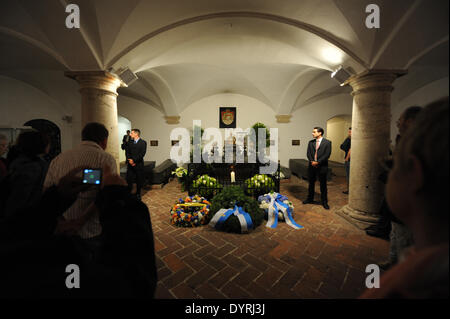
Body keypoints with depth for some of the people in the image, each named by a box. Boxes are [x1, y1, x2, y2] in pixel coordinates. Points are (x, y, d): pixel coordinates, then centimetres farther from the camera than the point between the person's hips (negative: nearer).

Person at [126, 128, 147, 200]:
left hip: (139, 164, -4)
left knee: (139, 180, 5)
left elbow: (142, 153, -12)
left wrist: (134, 160, -16)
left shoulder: (143, 142, -4)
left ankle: (138, 194, 20)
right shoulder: (130, 143, 13)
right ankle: (131, 193, 15)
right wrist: (129, 160, -9)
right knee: (129, 179, 0)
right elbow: (128, 152, 9)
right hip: (130, 164, 4)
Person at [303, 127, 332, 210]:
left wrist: (317, 162, -16)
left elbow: (327, 155, -10)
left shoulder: (327, 142, -3)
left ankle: (324, 202, 18)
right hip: (312, 166, 4)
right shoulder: (311, 142, 10)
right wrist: (312, 161, -12)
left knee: (323, 185, 5)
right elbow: (308, 153, 4)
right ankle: (310, 199, 29)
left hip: (322, 166, -4)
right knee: (311, 183, 13)